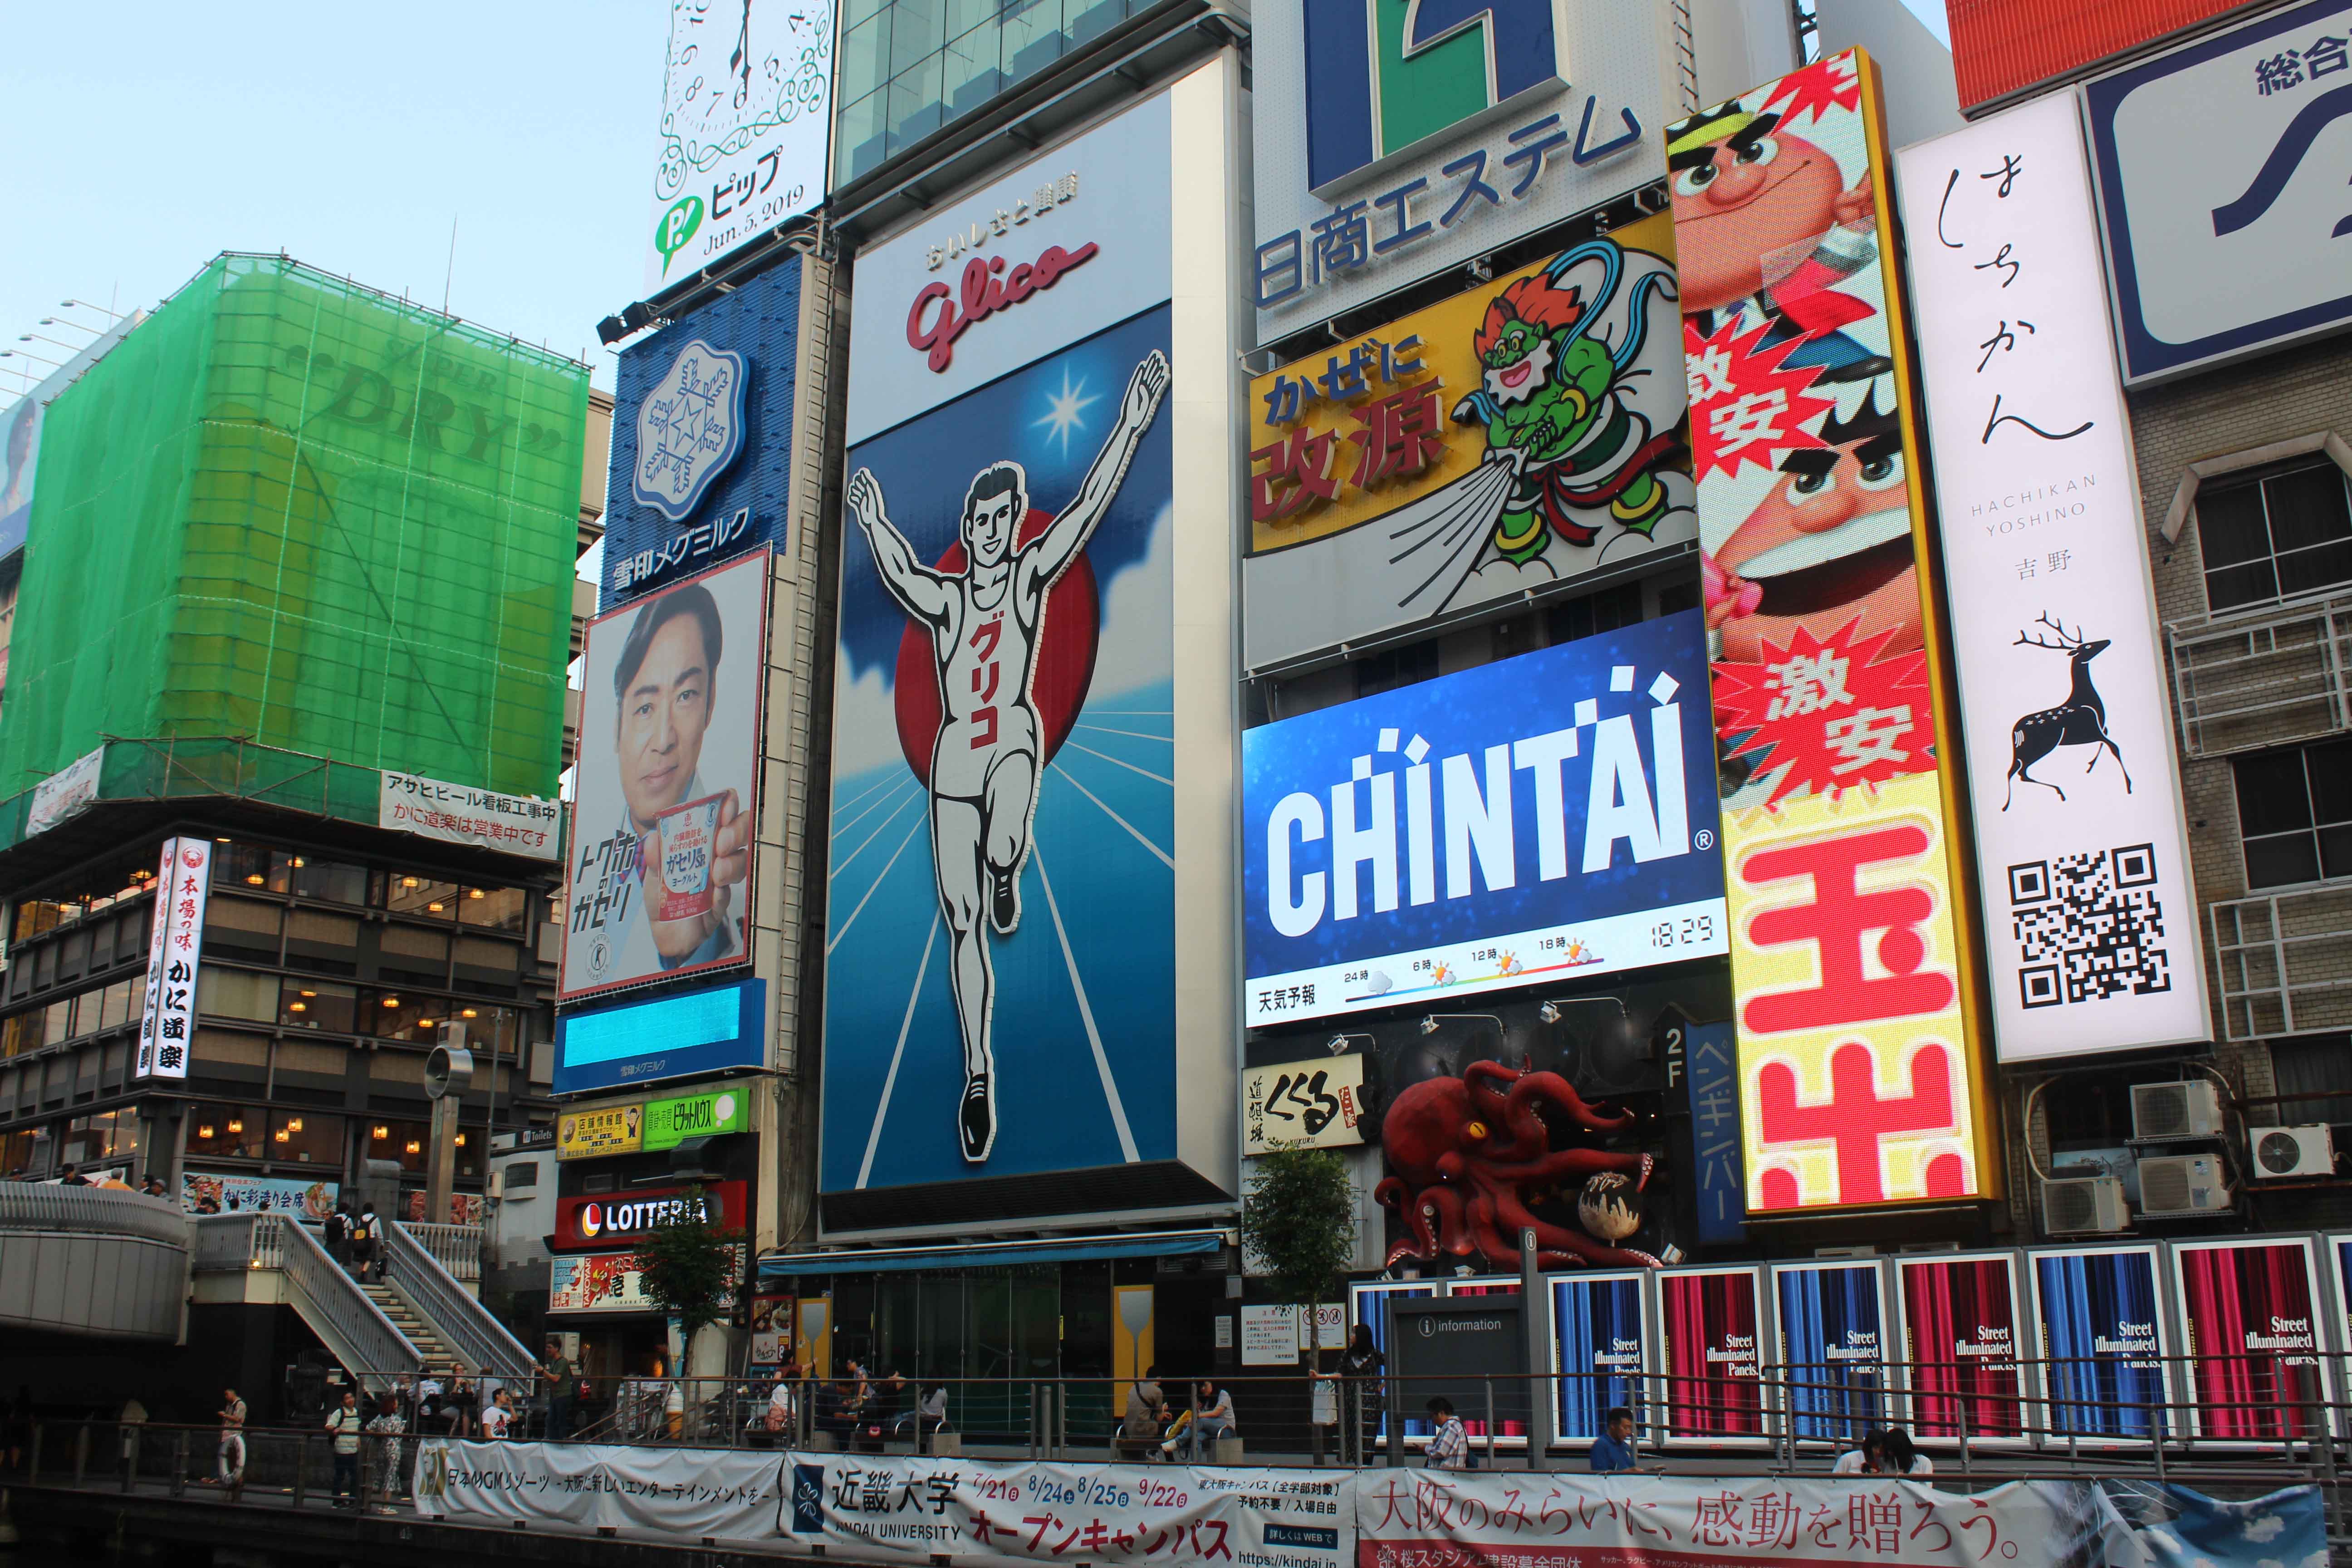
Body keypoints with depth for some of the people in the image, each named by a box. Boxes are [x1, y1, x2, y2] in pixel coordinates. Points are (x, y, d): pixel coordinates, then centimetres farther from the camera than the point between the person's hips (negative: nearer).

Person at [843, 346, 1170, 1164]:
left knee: (1004, 848, -37)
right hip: (955, 755, 2)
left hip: (1014, 738, -2)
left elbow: (1087, 507, -6)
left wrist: (1132, 426, -13)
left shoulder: (1031, 574, 2)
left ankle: (1006, 875, 2)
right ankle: (978, 1074, 13)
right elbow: (901, 577, -8)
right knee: (962, 926, 3)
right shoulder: (945, 597, 8)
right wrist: (873, 524, -20)